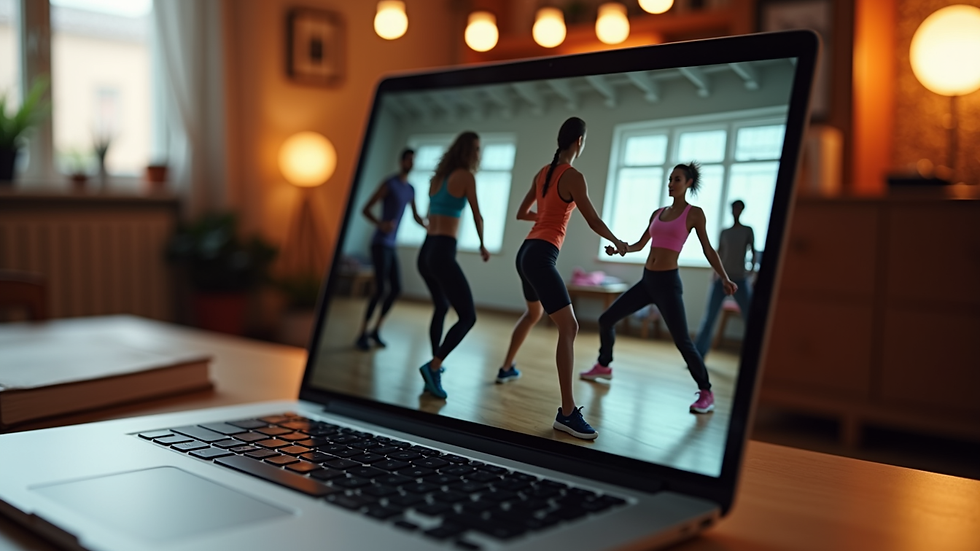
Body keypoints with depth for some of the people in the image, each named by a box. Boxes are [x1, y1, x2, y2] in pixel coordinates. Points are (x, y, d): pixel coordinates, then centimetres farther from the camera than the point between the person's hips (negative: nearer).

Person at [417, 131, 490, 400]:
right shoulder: (466, 176, -5)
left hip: (426, 251, 8)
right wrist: (483, 246, 14)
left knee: (441, 307, 29)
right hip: (443, 253, -8)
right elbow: (477, 216, 0)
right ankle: (433, 366, -19)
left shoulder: (438, 177, 16)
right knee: (468, 317, -7)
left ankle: (435, 364, 34)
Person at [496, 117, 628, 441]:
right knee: (569, 326, -13)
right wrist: (619, 243, 7)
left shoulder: (543, 173, 12)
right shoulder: (573, 177, -11)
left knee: (533, 313, 32)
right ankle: (567, 413, -20)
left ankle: (507, 368, 49)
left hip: (527, 252, 9)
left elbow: (521, 213, 23)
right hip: (541, 256, -9)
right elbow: (594, 221, -11)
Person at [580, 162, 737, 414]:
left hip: (668, 282, -6)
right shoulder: (658, 213, 14)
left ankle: (706, 393, 1)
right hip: (647, 280, 6)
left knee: (682, 340, -13)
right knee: (606, 319, 7)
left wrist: (724, 278, -13)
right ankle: (603, 366, 29)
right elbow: (640, 244, 23)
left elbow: (708, 250, -1)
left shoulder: (694, 213, -2)